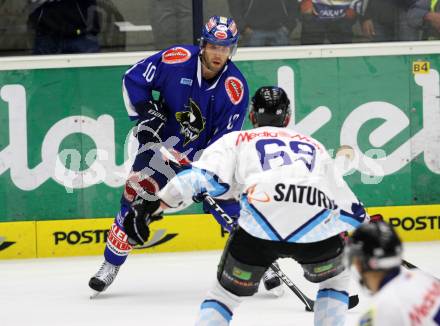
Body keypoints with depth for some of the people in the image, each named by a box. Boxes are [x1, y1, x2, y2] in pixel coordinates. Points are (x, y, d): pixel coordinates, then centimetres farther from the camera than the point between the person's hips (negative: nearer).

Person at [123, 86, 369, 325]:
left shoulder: (238, 140, 27)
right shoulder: (314, 146, 36)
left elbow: (200, 177, 8)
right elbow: (348, 206, 39)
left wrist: (153, 207, 5)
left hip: (260, 226, -1)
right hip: (318, 226, 1)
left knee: (228, 290, 19)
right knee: (335, 278, 30)